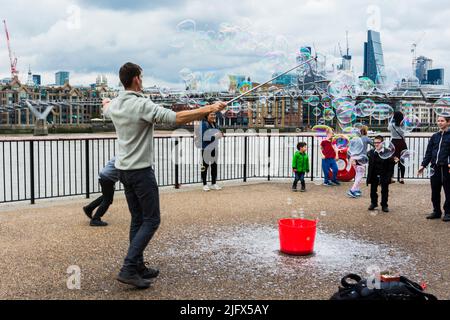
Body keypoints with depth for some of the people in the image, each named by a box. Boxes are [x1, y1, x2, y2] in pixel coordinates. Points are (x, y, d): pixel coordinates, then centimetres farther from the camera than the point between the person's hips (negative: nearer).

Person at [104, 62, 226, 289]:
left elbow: (106, 109, 33)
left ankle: (138, 267, 18)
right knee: (151, 220, -2)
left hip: (123, 169, 8)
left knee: (138, 219, 14)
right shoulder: (142, 105, -18)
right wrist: (210, 108, -23)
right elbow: (176, 118, -27)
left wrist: (106, 102, 58)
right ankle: (129, 268, -8)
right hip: (141, 170, -8)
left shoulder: (115, 105, 6)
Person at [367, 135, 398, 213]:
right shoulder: (371, 152, 1)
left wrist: (394, 161, -32)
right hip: (374, 175, 3)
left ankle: (384, 205, 19)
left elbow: (390, 163, -11)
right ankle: (373, 203, 31)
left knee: (384, 191, 7)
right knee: (373, 190, 13)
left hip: (384, 176, -3)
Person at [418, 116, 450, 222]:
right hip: (435, 168, 5)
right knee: (435, 192, 9)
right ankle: (436, 211, 19)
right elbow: (429, 152, 15)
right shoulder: (434, 136, 15)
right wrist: (423, 165, 9)